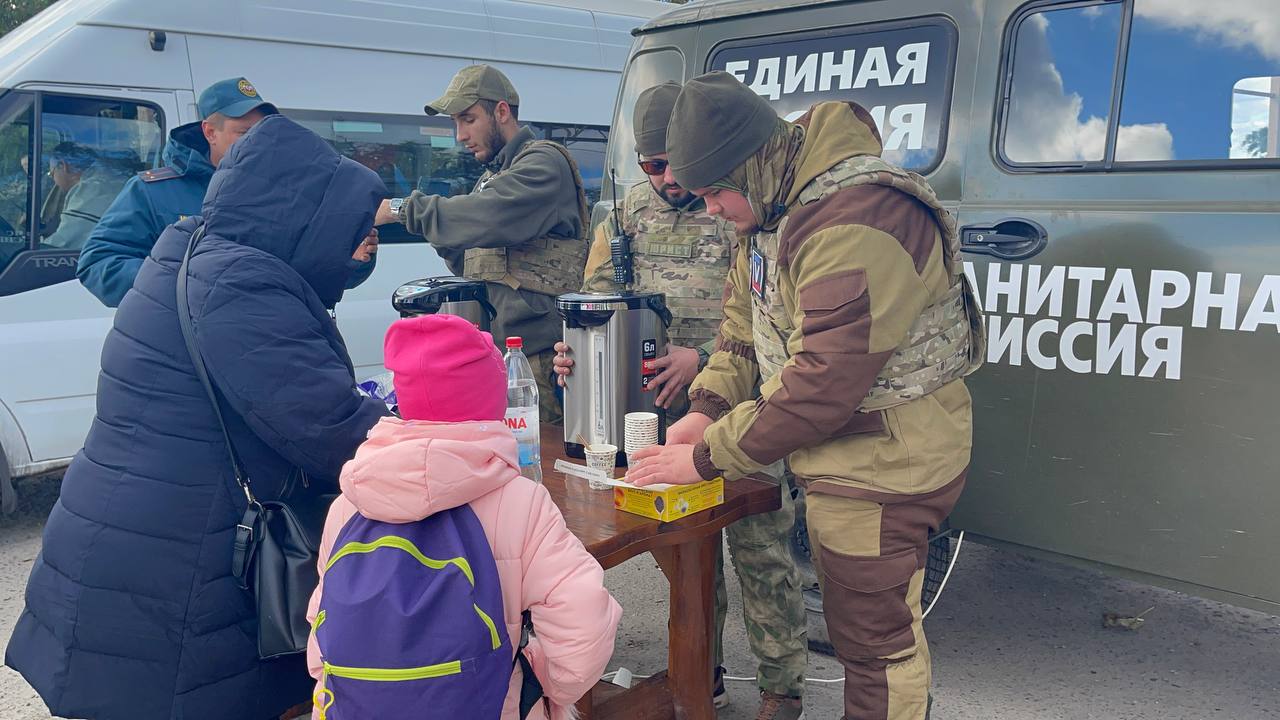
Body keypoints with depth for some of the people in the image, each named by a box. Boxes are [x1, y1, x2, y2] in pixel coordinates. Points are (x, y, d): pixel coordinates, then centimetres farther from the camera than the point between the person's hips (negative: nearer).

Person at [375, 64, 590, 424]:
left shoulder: (545, 162, -7)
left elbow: (490, 218, -24)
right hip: (494, 352, 8)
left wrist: (403, 208, -17)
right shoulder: (491, 177, 22)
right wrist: (443, 235, 3)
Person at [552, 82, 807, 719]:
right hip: (660, 411, 5)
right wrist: (578, 350, -11)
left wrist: (702, 358, -22)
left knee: (760, 550, 2)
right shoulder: (630, 211, 9)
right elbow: (599, 297, 9)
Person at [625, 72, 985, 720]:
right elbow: (744, 323, 12)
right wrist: (707, 409, -4)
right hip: (837, 458, 10)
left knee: (875, 640, 4)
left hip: (885, 465, -10)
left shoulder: (857, 222, -28)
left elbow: (826, 382, -31)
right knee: (853, 624, 24)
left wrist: (706, 457, -23)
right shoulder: (773, 210, 5)